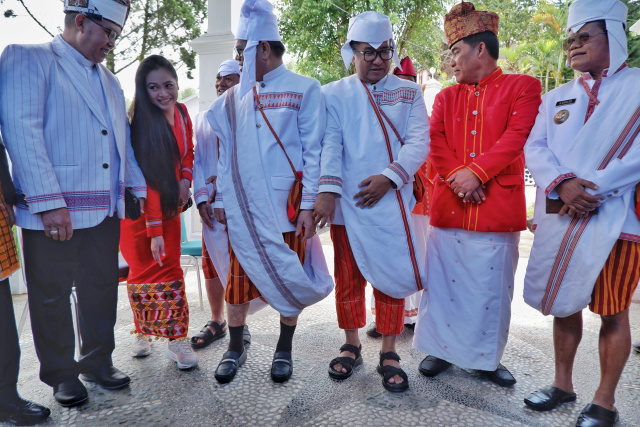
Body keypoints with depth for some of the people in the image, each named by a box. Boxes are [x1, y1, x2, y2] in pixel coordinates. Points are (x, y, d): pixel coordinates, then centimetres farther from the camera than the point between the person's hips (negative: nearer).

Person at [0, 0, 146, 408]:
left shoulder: (110, 80, 19)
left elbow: (123, 140, 22)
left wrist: (139, 189, 14)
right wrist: (49, 202, -20)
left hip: (106, 209, 6)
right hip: (53, 212, -6)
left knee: (101, 290, 13)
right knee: (53, 296, 8)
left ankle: (98, 362, 30)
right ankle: (62, 374, 25)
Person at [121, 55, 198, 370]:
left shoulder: (181, 112, -1)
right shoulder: (141, 122, -19)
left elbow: (188, 150, 15)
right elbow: (147, 179, -22)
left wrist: (186, 179, -6)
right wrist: (154, 230, -22)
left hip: (169, 205, 5)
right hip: (139, 209, -4)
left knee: (170, 269, 3)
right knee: (144, 270, 3)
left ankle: (176, 339, 9)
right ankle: (142, 333, 21)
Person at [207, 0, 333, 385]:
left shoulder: (304, 89, 1)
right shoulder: (234, 97, 14)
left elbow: (313, 150, -4)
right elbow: (227, 153, 16)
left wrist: (309, 204, -11)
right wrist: (221, 200, 11)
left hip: (286, 205, -3)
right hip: (243, 207, 4)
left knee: (289, 278, 6)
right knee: (239, 279, 8)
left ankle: (284, 351, 25)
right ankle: (236, 349, 27)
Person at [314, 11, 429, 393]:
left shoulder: (409, 93, 9)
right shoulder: (334, 95, 7)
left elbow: (418, 142, -2)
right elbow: (329, 145, -4)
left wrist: (388, 177, -16)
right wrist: (327, 191, -16)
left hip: (391, 201, 0)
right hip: (347, 202, 0)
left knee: (391, 275, 3)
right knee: (348, 277, 10)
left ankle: (389, 354, 19)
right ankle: (352, 347, 27)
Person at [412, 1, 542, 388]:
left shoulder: (523, 87, 5)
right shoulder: (447, 96, 16)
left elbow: (516, 137, -8)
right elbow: (436, 141, 3)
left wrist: (475, 172, -17)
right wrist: (458, 176, -12)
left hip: (497, 207, -2)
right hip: (449, 206, 3)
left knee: (493, 286, 4)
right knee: (444, 280, 7)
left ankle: (489, 358, 22)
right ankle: (442, 349, 23)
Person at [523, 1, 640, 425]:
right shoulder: (556, 98, 15)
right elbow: (535, 147, 3)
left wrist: (594, 187, -18)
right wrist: (562, 183, -15)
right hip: (559, 219, 4)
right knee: (564, 302, 12)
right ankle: (562, 384, 28)